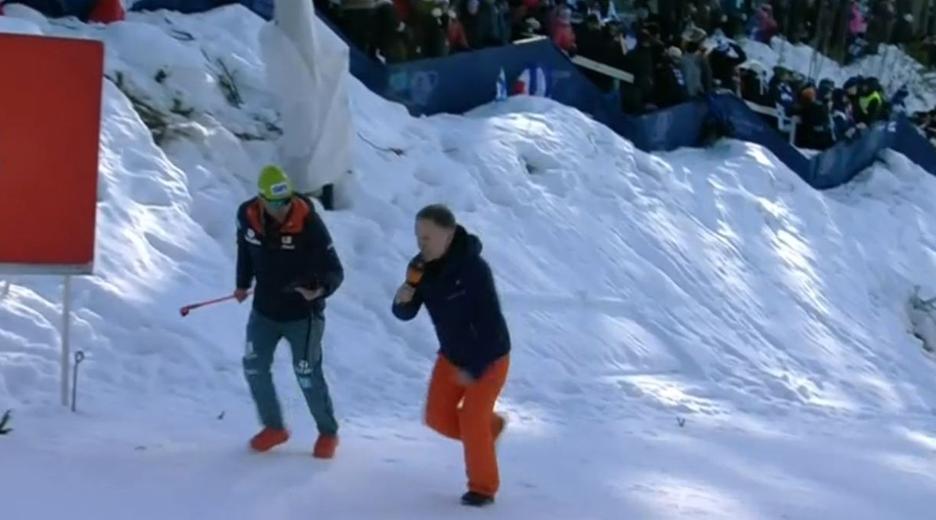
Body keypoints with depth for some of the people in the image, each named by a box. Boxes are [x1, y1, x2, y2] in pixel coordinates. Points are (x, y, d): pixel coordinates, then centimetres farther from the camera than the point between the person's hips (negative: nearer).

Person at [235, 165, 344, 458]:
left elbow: (334, 272, -25)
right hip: (264, 310, 5)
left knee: (308, 375, 1)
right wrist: (243, 283, 15)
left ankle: (328, 433, 24)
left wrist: (321, 289, -45)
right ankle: (274, 427, 29)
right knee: (254, 367, 9)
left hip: (302, 313, -4)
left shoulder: (308, 224, -27)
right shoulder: (247, 215, -14)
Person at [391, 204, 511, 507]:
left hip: (489, 357, -6)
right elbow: (407, 314, -4)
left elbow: (491, 324, -26)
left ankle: (483, 487, 14)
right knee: (438, 417, 6)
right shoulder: (422, 267, -11)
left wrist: (474, 369, -24)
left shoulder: (473, 268, -29)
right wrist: (403, 300, -28)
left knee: (471, 420, -6)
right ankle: (490, 426, 33)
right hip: (452, 355, 6)